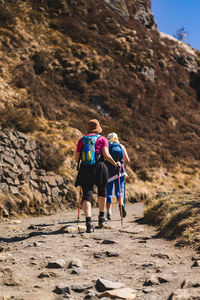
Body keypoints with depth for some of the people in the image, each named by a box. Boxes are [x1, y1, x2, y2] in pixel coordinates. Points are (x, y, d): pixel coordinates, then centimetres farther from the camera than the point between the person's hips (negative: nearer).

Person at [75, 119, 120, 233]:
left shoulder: (81, 140, 13)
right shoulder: (103, 139, 6)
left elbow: (77, 158, 11)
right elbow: (106, 155, -7)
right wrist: (115, 164, 5)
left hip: (85, 169, 1)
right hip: (99, 168, -1)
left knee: (87, 195, -2)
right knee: (102, 191, 23)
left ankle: (89, 221, -21)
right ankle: (101, 217, 32)